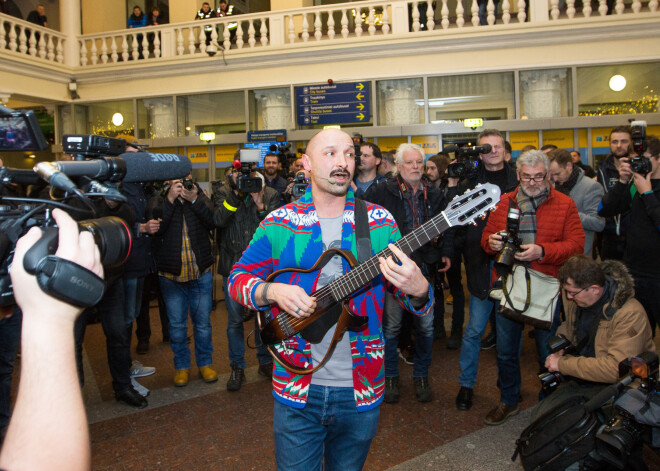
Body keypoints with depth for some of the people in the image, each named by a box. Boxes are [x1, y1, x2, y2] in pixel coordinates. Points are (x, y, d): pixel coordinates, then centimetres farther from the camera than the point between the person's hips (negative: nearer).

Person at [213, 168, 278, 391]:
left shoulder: (270, 195, 1)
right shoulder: (223, 193, 2)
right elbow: (219, 220, -16)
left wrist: (260, 206, -23)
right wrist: (235, 194, -22)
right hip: (233, 266, 0)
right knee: (234, 320, 7)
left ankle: (265, 361, 29)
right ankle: (237, 367, 21)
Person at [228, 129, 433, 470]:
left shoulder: (380, 223, -2)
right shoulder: (278, 224, -2)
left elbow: (420, 300, -1)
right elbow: (238, 277, 3)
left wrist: (416, 289, -26)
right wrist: (271, 291, -18)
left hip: (361, 389, 1)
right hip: (297, 385, -1)